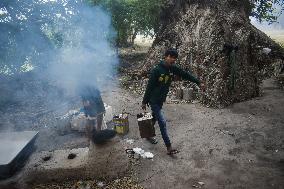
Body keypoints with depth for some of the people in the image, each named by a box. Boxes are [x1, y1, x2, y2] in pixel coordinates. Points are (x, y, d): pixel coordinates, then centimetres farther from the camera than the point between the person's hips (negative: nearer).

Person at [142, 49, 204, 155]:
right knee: (162, 123, -6)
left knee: (154, 118, 22)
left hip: (161, 100, 7)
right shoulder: (157, 70, -22)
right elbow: (149, 86, -18)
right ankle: (169, 148, 1)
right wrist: (144, 102, -12)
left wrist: (198, 82, 9)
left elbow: (185, 75, 7)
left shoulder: (173, 68, -2)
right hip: (154, 100, -7)